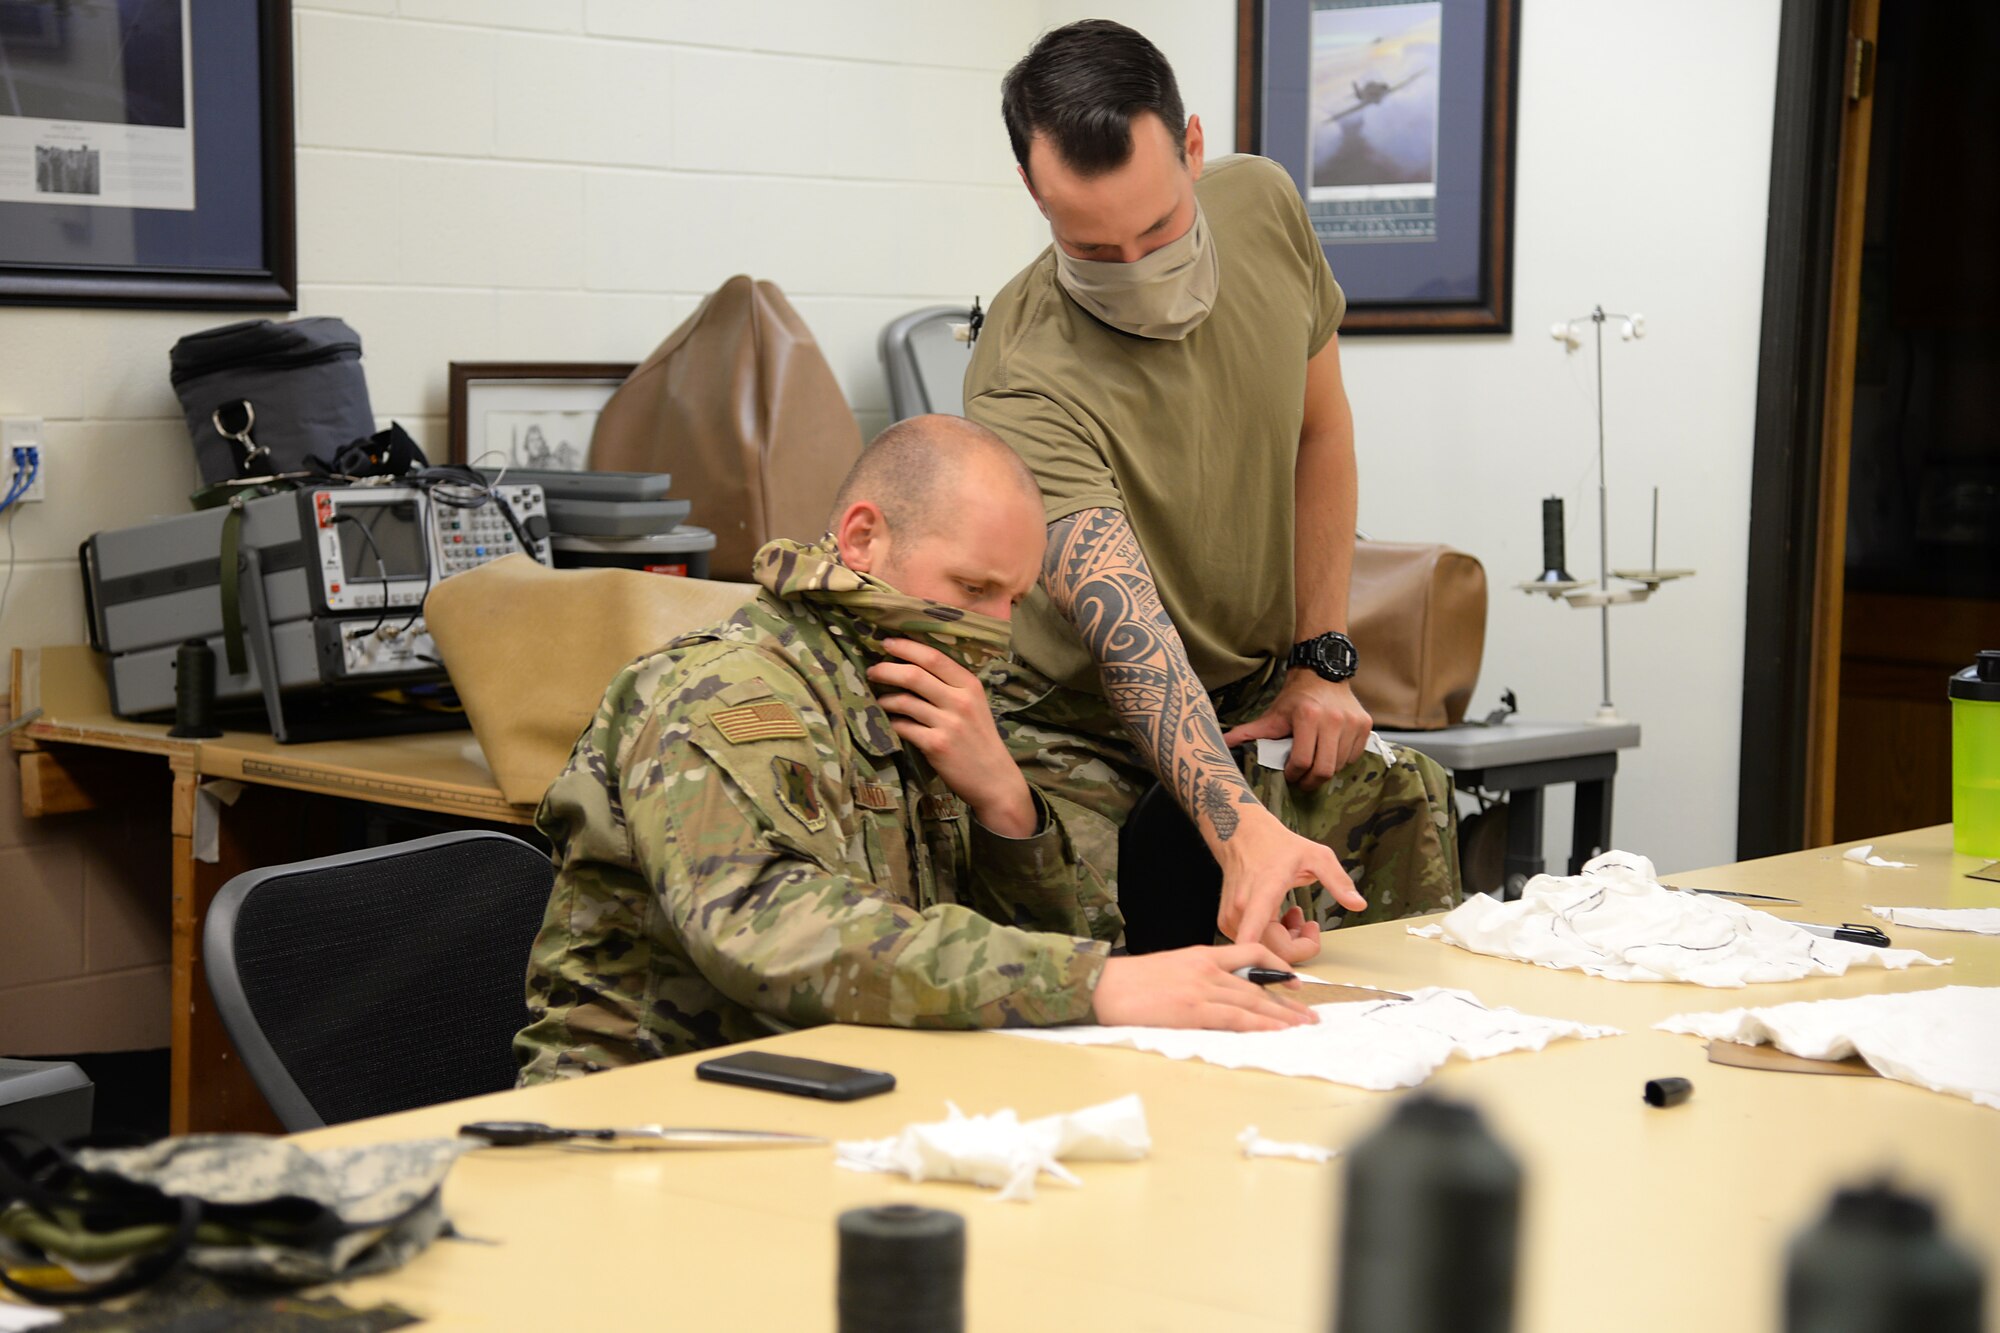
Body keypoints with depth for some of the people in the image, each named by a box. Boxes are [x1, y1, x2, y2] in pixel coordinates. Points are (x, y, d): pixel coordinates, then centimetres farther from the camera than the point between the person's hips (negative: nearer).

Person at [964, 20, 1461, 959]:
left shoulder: (1264, 209, -13)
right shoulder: (1023, 385, -33)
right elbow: (1125, 627, -43)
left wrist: (1320, 658, -3)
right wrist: (1240, 828, -56)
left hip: (1255, 696, 5)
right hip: (1079, 721, -5)